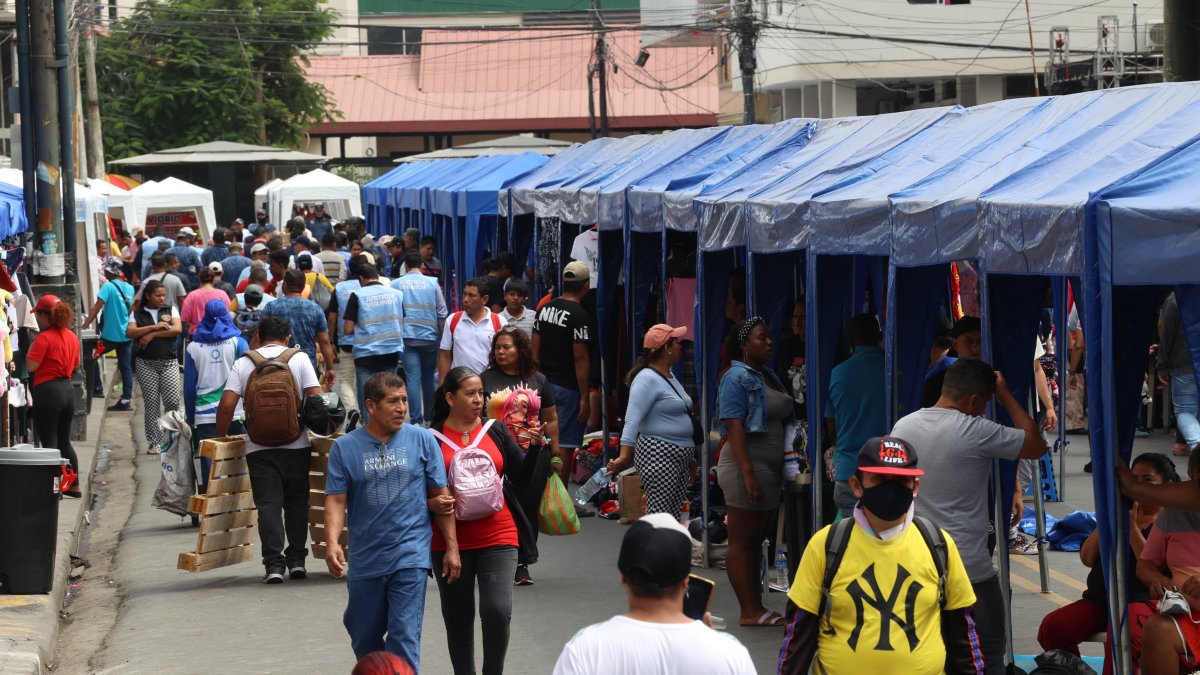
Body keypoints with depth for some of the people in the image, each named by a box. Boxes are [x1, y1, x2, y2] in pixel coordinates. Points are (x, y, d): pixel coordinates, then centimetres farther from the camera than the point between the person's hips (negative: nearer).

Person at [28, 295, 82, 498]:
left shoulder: (44, 338, -14)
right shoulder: (72, 336, 8)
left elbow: (31, 366, -17)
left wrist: (32, 343, -6)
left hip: (47, 391, -7)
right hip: (68, 389, 7)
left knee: (49, 443, -1)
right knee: (64, 441, 18)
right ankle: (74, 486, 21)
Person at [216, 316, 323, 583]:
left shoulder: (243, 363, 2)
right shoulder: (299, 359, 1)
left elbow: (226, 405, -5)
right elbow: (316, 399, -8)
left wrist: (221, 437, 6)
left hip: (259, 448, 0)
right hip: (297, 445, 0)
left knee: (268, 505, 1)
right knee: (296, 502, 13)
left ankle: (274, 564, -6)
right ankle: (296, 560, 13)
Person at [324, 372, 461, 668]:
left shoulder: (422, 440, 1)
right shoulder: (345, 447, 1)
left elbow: (441, 496, 5)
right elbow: (336, 500, -2)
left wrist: (451, 548, 3)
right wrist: (332, 542, -19)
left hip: (411, 557, -2)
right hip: (365, 560, 2)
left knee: (404, 637, -10)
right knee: (364, 639, 15)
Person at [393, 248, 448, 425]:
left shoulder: (396, 284, 1)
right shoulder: (432, 283, 1)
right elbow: (442, 313, 1)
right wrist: (443, 335, 13)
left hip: (407, 337, -1)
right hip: (429, 337, 1)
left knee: (413, 379, -2)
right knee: (429, 378, 13)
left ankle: (416, 420, -9)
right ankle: (430, 417, 22)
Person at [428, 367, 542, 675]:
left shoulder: (496, 431, 5)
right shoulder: (432, 438, -3)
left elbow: (521, 478, 5)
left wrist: (533, 449, -9)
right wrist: (433, 504, -18)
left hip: (497, 537, 1)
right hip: (451, 541, -1)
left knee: (498, 611, -14)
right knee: (458, 619, 10)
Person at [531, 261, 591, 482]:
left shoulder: (545, 308, 7)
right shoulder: (579, 315, -15)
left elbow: (535, 349, 10)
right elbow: (580, 357, -18)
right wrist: (584, 397, -16)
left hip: (545, 383, 7)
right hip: (568, 388, -7)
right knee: (564, 445, -3)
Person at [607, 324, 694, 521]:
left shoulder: (669, 376, 16)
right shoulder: (648, 379, -14)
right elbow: (632, 421, -23)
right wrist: (624, 457, -32)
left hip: (679, 457, 10)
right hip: (658, 455, -10)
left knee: (673, 518, 9)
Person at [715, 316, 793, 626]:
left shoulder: (768, 377, 15)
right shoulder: (736, 379, -11)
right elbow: (735, 429, -18)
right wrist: (748, 473, -24)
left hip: (770, 469, 9)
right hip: (746, 465, -9)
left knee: (755, 541, 13)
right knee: (742, 542, -3)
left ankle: (757, 607, 17)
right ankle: (749, 612, -1)